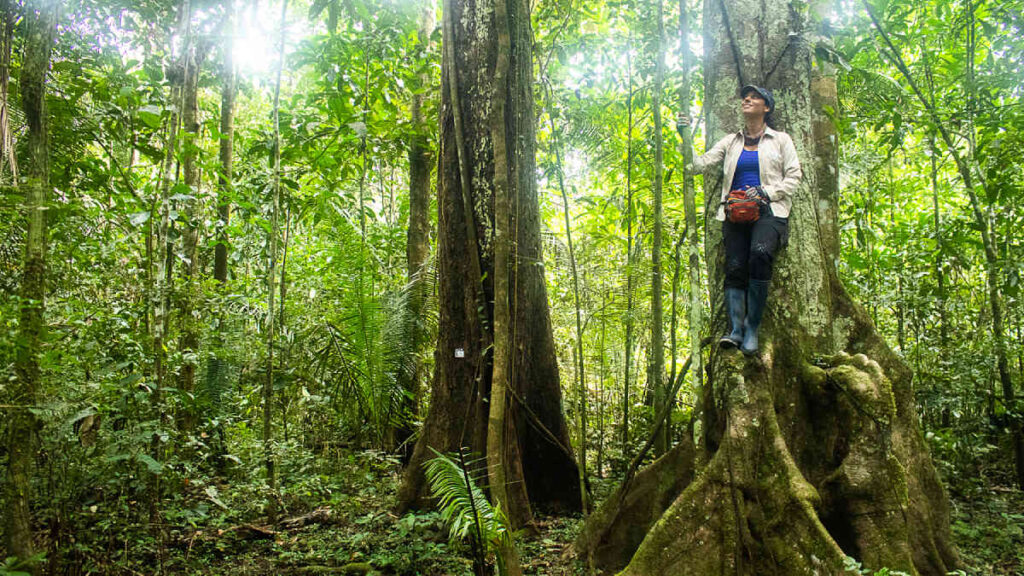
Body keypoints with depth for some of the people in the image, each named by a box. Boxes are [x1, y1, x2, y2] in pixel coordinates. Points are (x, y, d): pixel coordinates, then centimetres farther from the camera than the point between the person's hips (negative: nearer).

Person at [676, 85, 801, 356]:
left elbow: (794, 175, 8)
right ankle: (735, 330, -17)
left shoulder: (780, 140, 16)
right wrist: (685, 138, 1)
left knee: (760, 253, -30)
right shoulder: (730, 142, 21)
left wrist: (767, 192, -7)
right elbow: (700, 164, 13)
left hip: (768, 211, -3)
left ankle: (752, 328, -24)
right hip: (736, 213, 3)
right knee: (734, 267, -14)